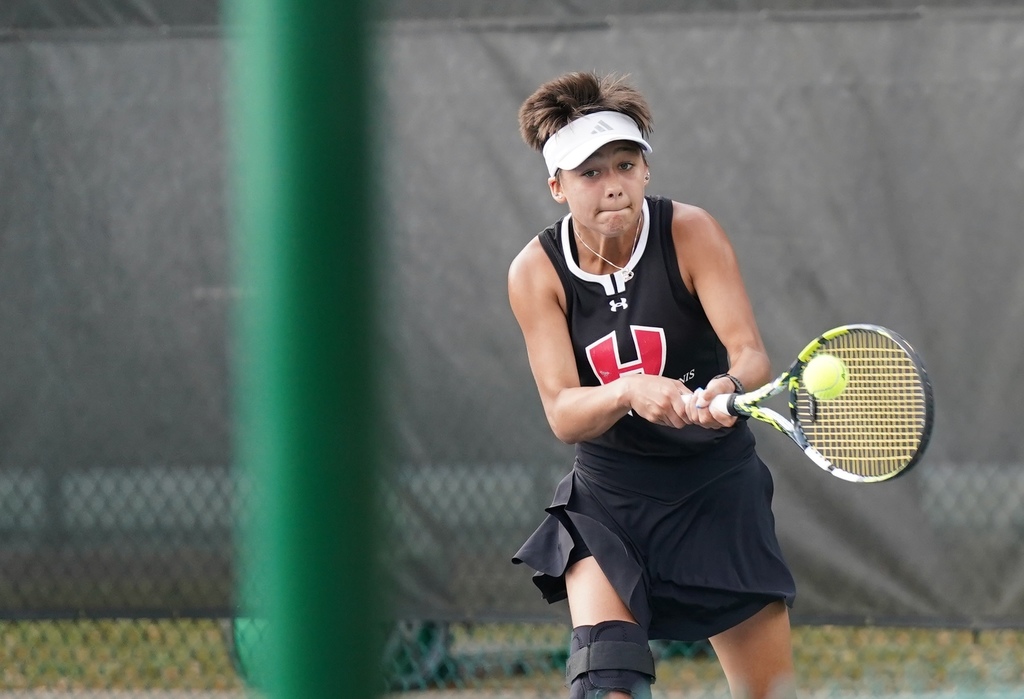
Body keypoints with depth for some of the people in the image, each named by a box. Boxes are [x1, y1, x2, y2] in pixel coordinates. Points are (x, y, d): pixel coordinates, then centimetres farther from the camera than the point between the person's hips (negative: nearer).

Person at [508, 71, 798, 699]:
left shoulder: (691, 234, -13)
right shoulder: (535, 273, -10)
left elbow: (750, 352, -23)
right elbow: (562, 413, -17)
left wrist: (729, 387, -47)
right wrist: (630, 393, -38)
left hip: (719, 493, 0)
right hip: (607, 500, 0)